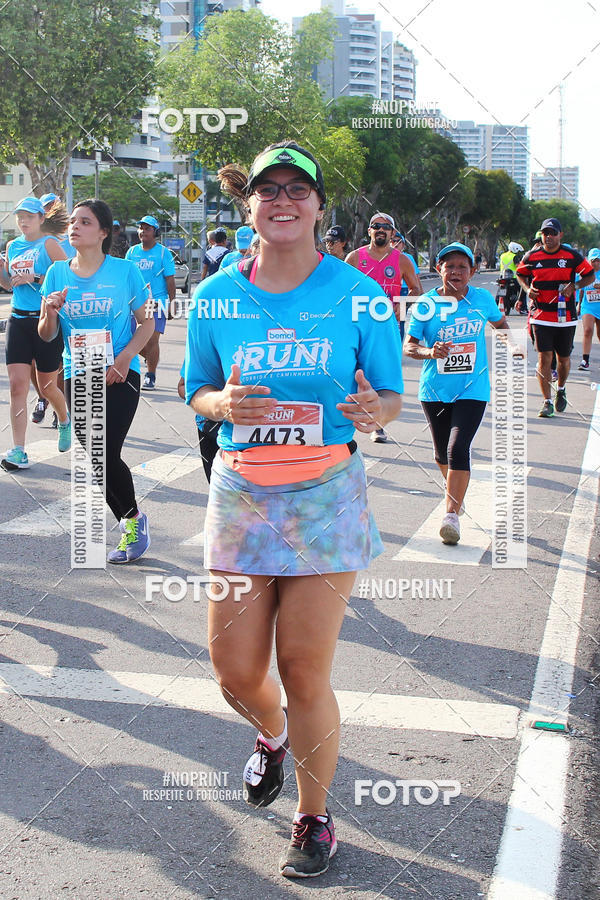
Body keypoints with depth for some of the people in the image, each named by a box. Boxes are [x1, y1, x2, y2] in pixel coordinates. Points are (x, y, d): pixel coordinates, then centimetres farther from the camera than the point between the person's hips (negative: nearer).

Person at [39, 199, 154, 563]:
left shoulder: (125, 270, -3)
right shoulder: (58, 273, 5)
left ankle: (133, 519, 14)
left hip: (120, 375, -4)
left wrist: (125, 357, -12)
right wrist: (50, 312, -15)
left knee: (106, 455, -12)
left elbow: (146, 322, 3)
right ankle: (132, 521, 26)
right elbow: (47, 335, 7)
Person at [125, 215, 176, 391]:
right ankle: (149, 357, 34)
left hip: (157, 302, -4)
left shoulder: (163, 252, 1)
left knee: (152, 339, -9)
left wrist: (171, 304, -4)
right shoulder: (132, 252, 11)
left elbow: (170, 279, 1)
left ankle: (150, 377, 1)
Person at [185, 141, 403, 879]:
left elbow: (391, 394, 4)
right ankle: (272, 734, 44)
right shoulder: (214, 298, 1)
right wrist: (223, 405, -13)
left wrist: (372, 408, -20)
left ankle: (313, 819, 23)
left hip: (325, 498, -2)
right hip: (240, 493, 2)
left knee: (305, 672, -1)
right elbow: (197, 391, 10)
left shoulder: (358, 294, -4)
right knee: (234, 671, 6)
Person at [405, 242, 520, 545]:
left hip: (472, 390, -1)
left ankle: (451, 514, -14)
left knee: (458, 449, -17)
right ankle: (456, 493, 44)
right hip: (435, 391, 1)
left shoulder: (483, 299, 0)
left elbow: (500, 323, 22)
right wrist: (430, 352, -29)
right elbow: (408, 346, -11)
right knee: (442, 453, 14)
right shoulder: (426, 304, -6)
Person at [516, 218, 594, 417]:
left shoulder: (572, 256, -1)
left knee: (564, 358, 11)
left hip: (566, 316, 0)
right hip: (541, 315, 0)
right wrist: (527, 289, 0)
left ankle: (561, 389, 39)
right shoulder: (532, 256, 2)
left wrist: (573, 286, -10)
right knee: (544, 357, -8)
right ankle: (547, 402, -4)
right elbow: (520, 274, 20)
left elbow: (589, 275, 8)